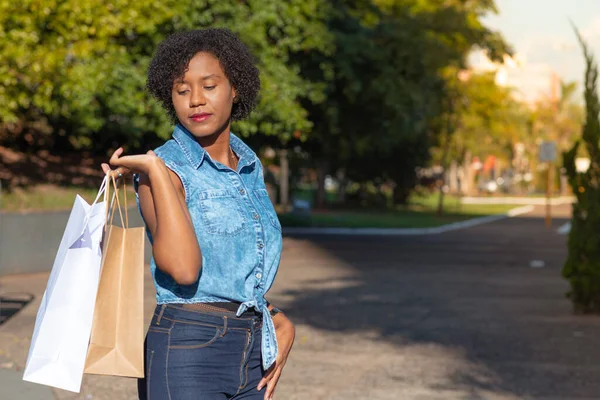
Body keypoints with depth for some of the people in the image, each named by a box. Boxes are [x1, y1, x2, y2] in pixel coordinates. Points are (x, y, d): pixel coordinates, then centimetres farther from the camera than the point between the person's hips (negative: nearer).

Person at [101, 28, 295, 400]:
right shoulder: (162, 168, -9)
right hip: (188, 354, -7)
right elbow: (183, 268, -25)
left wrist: (278, 321, 7)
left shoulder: (250, 166, 12)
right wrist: (155, 170, -22)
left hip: (251, 355, 7)